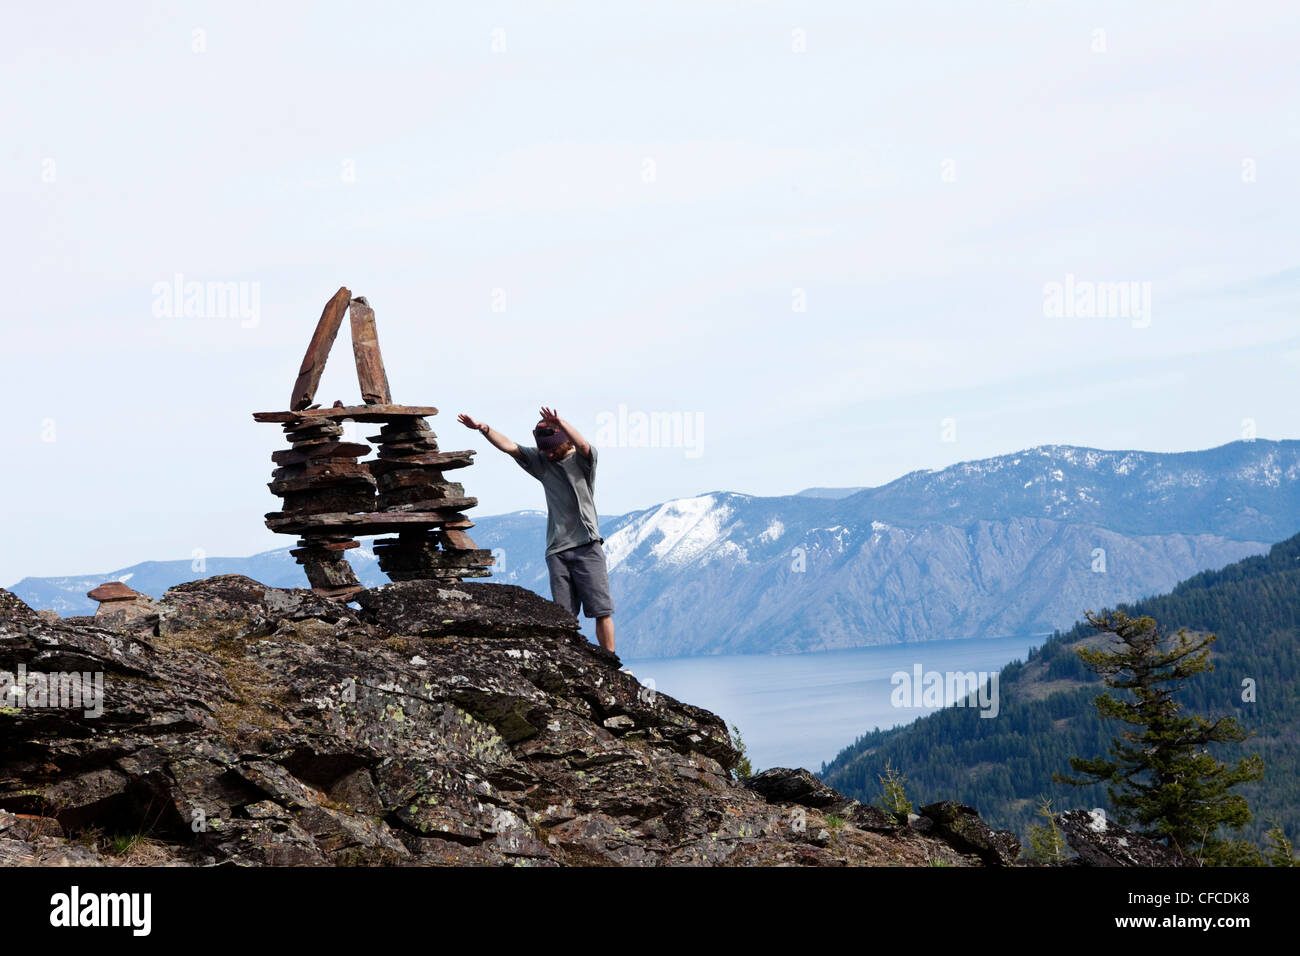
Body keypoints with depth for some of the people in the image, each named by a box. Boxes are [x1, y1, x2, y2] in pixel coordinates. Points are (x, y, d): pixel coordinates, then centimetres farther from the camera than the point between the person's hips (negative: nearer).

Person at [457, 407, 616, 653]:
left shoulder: (583, 459, 0)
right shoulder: (540, 461, 12)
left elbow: (582, 445, -23)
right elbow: (508, 446, 3)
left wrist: (560, 423, -41)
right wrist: (484, 429, -15)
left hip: (587, 546, -4)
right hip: (556, 549, 4)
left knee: (601, 609, -6)